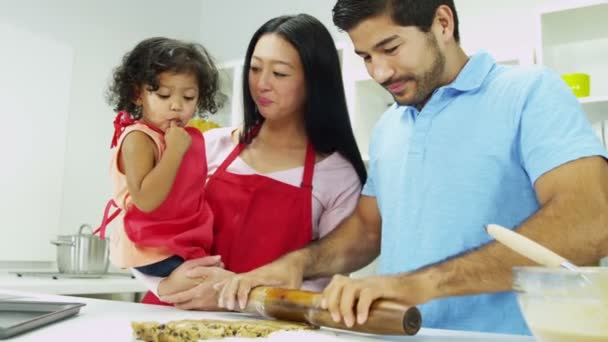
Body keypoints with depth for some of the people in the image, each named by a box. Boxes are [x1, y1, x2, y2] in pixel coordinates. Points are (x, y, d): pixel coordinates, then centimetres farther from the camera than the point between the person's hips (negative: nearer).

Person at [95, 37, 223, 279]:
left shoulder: (190, 138, 12)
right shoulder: (138, 139, -13)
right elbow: (145, 200, -26)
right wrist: (174, 150, -24)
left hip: (188, 245, 9)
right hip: (156, 252, -9)